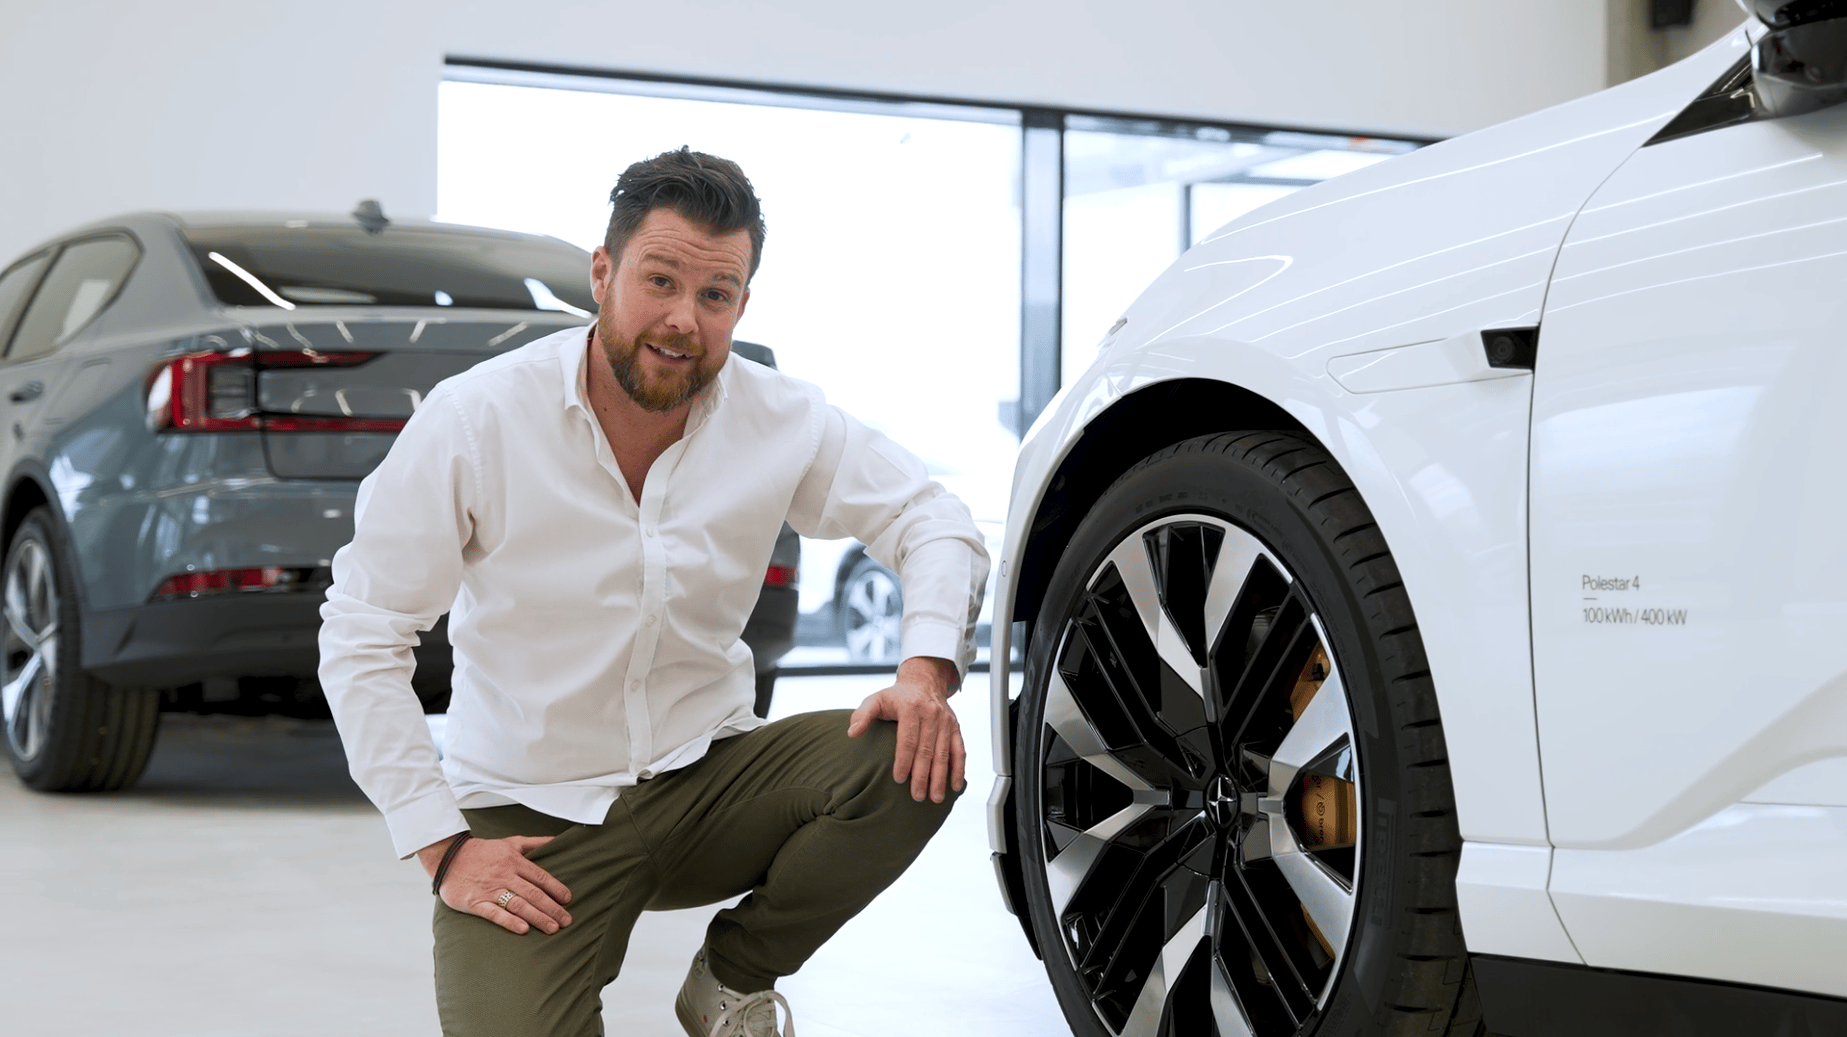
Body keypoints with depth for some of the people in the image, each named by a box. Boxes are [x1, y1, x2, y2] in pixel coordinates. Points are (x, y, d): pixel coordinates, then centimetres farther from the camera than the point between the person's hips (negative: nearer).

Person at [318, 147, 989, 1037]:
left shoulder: (780, 420, -6)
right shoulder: (476, 421, -15)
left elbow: (931, 518, 4)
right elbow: (360, 636, -11)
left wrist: (927, 668, -17)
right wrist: (441, 845, -15)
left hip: (708, 779, 4)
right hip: (531, 815, -4)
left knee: (916, 763, -20)